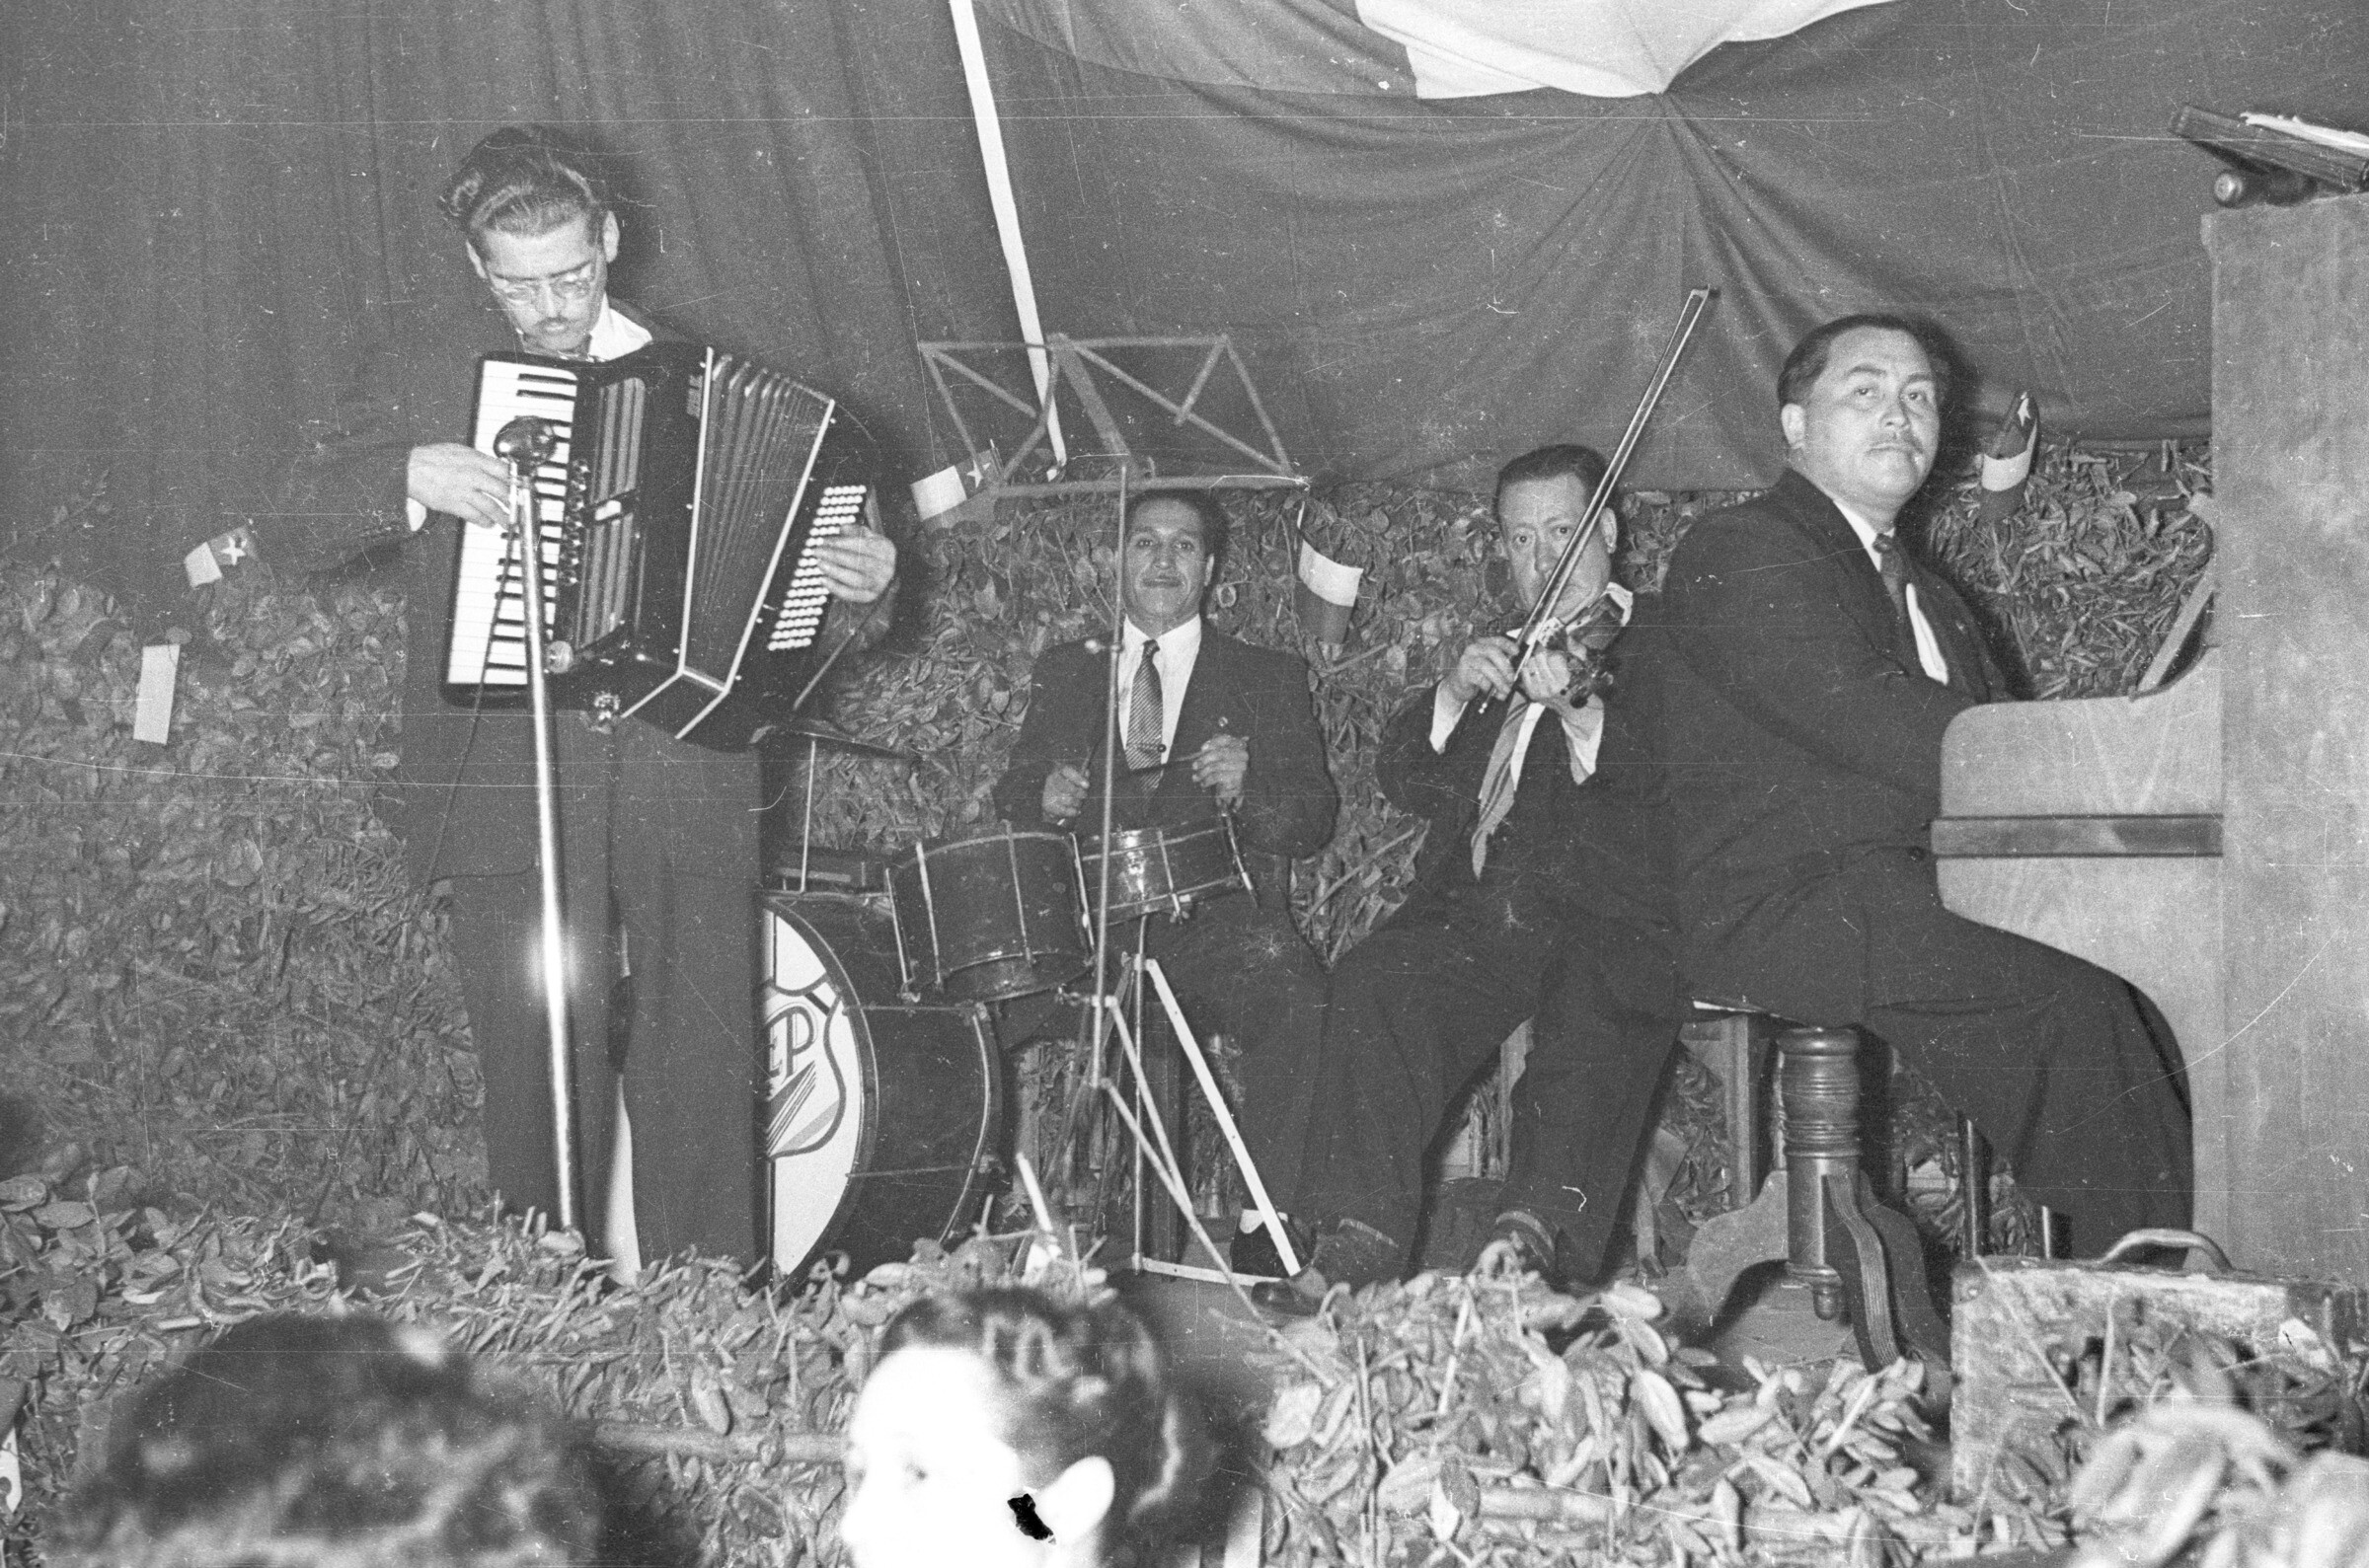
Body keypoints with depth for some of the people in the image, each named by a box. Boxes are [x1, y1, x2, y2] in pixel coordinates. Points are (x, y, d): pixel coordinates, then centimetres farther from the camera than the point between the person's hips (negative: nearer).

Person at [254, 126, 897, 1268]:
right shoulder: (427, 363, 9)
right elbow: (288, 531, 5)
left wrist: (853, 587, -3)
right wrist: (409, 476, -12)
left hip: (685, 778, 1)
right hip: (506, 781, -1)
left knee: (704, 1085, 0)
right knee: (542, 1086, -1)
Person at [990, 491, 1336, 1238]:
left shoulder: (1268, 679, 14)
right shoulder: (1065, 673, 22)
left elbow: (1315, 819, 5)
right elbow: (1012, 798, 16)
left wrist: (1245, 790, -18)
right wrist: (1046, 798, -9)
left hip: (1221, 922, -1)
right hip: (1093, 928, 2)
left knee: (1300, 1013, -33)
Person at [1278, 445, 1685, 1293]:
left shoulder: (1664, 647, 13)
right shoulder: (1494, 654, 29)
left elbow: (1668, 782, -7)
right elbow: (1404, 780, 17)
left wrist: (1580, 712, -26)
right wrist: (1453, 695, -2)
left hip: (1609, 919, -4)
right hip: (1471, 911, 4)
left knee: (1590, 1013, -36)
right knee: (1375, 982, -26)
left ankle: (1535, 1238, -42)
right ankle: (1360, 1241, -30)